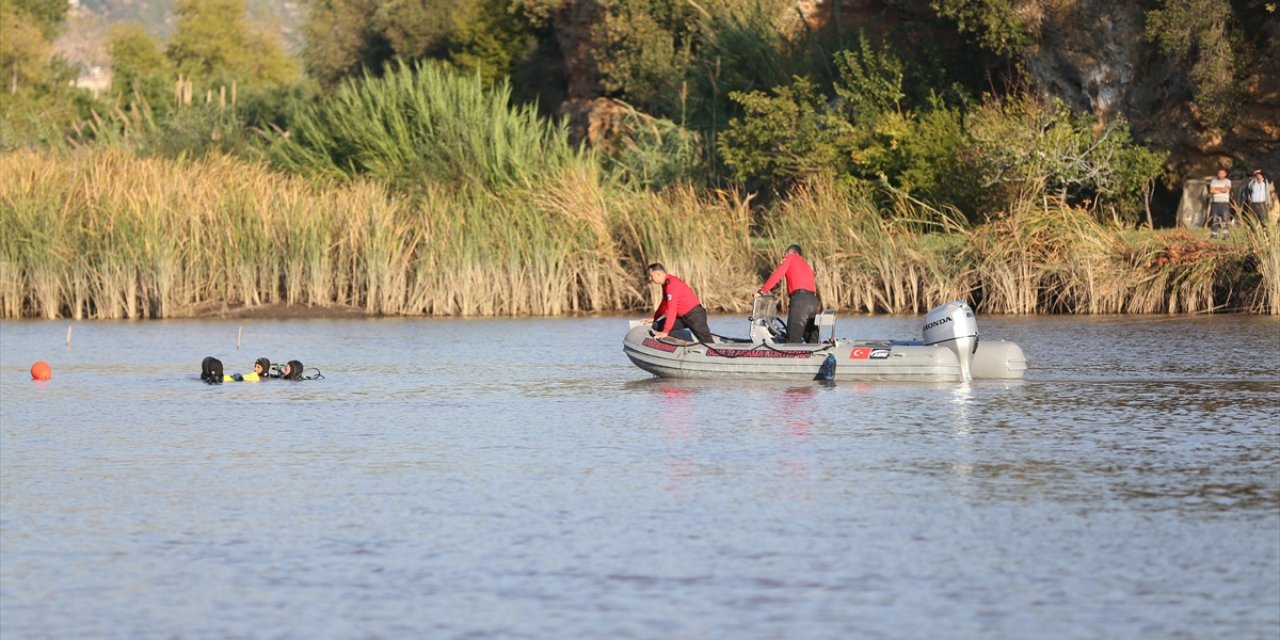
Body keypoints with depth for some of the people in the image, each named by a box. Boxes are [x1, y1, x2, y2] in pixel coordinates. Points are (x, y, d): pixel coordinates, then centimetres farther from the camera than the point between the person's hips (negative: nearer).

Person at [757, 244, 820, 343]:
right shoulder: (807, 267, 32)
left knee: (793, 340, -12)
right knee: (812, 340, 9)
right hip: (814, 301, 7)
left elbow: (777, 275, 1)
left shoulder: (790, 257, 13)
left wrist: (763, 291, 5)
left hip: (800, 299, -7)